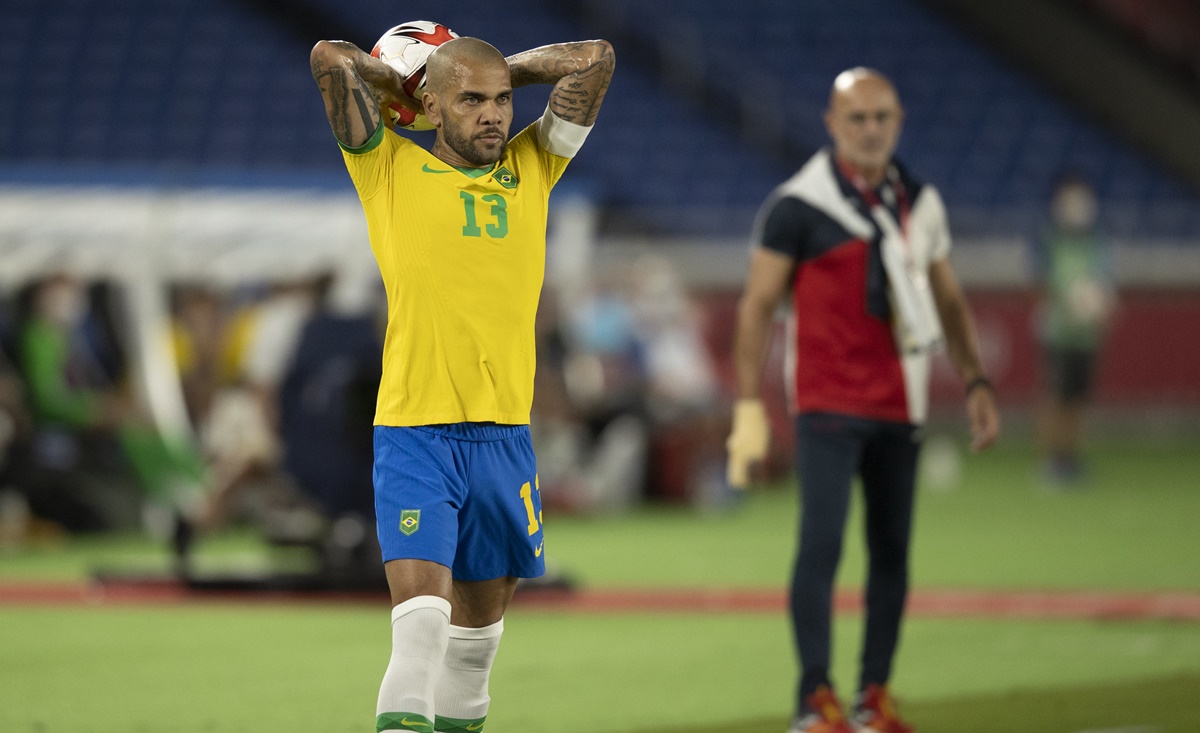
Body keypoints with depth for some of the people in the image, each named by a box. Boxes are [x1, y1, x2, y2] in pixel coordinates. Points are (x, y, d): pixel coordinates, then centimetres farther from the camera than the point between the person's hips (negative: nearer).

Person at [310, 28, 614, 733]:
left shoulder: (532, 168, 12)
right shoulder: (390, 168, 3)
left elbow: (596, 58, 11)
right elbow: (333, 58, -5)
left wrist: (502, 71, 16)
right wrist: (400, 88, 11)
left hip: (504, 430, 4)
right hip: (412, 430, -4)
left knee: (483, 612, 12)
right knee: (421, 609, -18)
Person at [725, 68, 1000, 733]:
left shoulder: (920, 203, 10)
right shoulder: (797, 205, -7)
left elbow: (948, 300, 19)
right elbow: (757, 306, -6)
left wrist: (976, 383, 10)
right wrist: (749, 409, -12)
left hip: (899, 405, 6)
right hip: (828, 404, -6)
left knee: (892, 550, 7)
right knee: (821, 543, -12)